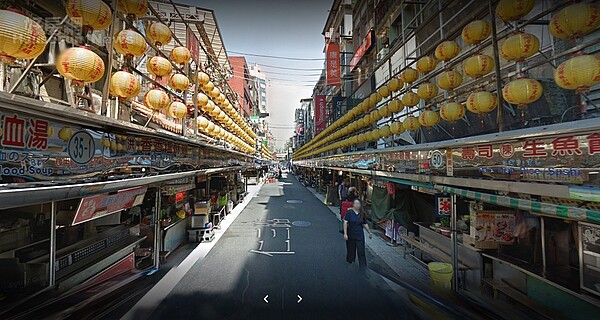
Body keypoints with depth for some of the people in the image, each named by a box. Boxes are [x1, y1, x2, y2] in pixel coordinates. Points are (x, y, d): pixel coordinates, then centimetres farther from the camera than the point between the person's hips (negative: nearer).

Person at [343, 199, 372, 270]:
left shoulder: (362, 214, 1)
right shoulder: (349, 212, -11)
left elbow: (365, 224, 11)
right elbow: (345, 222, -15)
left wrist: (369, 232, 13)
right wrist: (345, 233, -20)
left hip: (360, 235, 2)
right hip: (350, 235, -2)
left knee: (361, 251, 1)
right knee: (351, 249, 15)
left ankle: (363, 265, 13)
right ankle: (350, 261, 40)